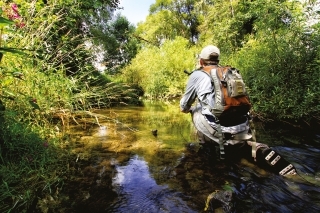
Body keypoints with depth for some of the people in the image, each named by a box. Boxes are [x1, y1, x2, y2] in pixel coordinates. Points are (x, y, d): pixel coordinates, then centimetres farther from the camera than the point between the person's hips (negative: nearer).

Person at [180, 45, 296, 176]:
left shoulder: (197, 75, 6)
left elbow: (184, 107, 14)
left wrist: (187, 109, 39)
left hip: (222, 130, -5)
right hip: (244, 129, 5)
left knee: (196, 110, 17)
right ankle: (257, 151, 10)